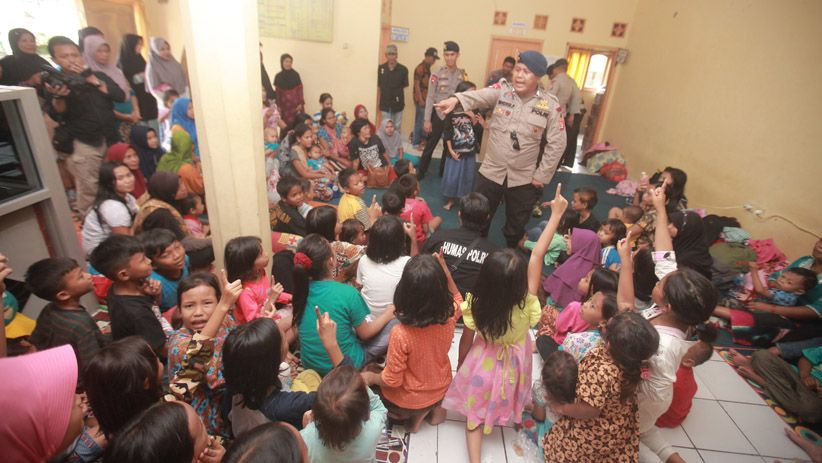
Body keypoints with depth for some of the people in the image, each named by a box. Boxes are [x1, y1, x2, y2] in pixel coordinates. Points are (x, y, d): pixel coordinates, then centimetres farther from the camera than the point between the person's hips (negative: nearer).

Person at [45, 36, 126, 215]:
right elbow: (57, 116, -8)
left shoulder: (98, 75, 10)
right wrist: (58, 97, -27)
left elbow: (120, 96, -5)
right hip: (82, 145, -3)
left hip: (110, 140, 3)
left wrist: (92, 79, -12)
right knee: (89, 191, -6)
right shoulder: (55, 82, 3)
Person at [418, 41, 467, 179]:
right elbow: (430, 98, -7)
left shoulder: (463, 75, 1)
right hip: (438, 115, -3)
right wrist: (427, 119, -10)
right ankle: (420, 172, 18)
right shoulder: (437, 74, -7)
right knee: (430, 146, 4)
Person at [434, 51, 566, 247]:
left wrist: (541, 176, -6)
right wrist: (456, 99, -46)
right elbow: (478, 96, -26)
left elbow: (556, 144, -4)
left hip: (523, 180, 0)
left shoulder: (550, 105, -7)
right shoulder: (501, 91, -5)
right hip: (491, 172, 1)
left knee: (516, 226, 17)